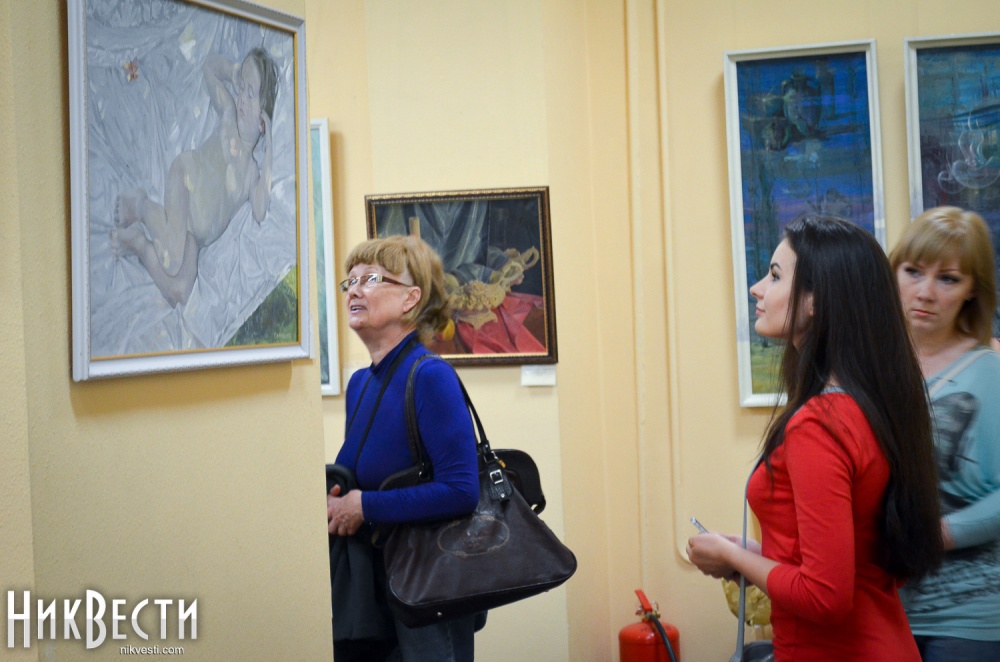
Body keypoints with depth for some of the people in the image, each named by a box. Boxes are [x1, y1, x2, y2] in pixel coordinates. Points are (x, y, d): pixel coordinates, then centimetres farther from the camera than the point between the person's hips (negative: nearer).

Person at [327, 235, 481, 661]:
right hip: (377, 586, 8)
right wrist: (334, 501, -3)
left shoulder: (430, 378, -19)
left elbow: (460, 491, -26)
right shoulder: (360, 383, 6)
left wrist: (365, 507, -20)